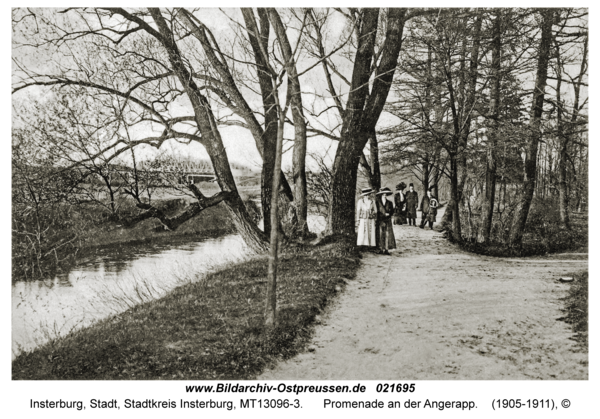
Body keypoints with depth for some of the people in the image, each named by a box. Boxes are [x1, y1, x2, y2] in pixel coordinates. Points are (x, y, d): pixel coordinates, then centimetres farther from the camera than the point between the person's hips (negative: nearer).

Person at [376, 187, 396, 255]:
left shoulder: (389, 203, 10)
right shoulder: (377, 201, 2)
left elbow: (392, 211, 7)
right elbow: (376, 210, -2)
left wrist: (388, 214, -11)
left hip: (387, 221, 2)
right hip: (380, 220, -2)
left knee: (387, 235, -3)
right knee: (380, 235, -3)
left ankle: (386, 249, 0)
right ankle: (381, 249, 3)